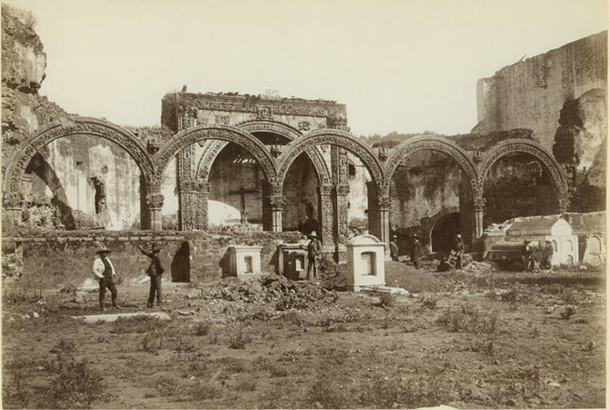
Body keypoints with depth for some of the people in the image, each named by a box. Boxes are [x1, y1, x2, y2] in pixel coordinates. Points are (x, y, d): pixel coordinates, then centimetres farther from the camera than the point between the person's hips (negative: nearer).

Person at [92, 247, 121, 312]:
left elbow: (112, 268, 23)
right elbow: (95, 271, -8)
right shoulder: (97, 261, -5)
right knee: (102, 293, -1)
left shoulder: (107, 260, 15)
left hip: (110, 279, 5)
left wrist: (113, 274, 5)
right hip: (103, 280, -5)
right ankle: (102, 307, 10)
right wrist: (101, 276, -15)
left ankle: (115, 304, 15)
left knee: (114, 291, 1)